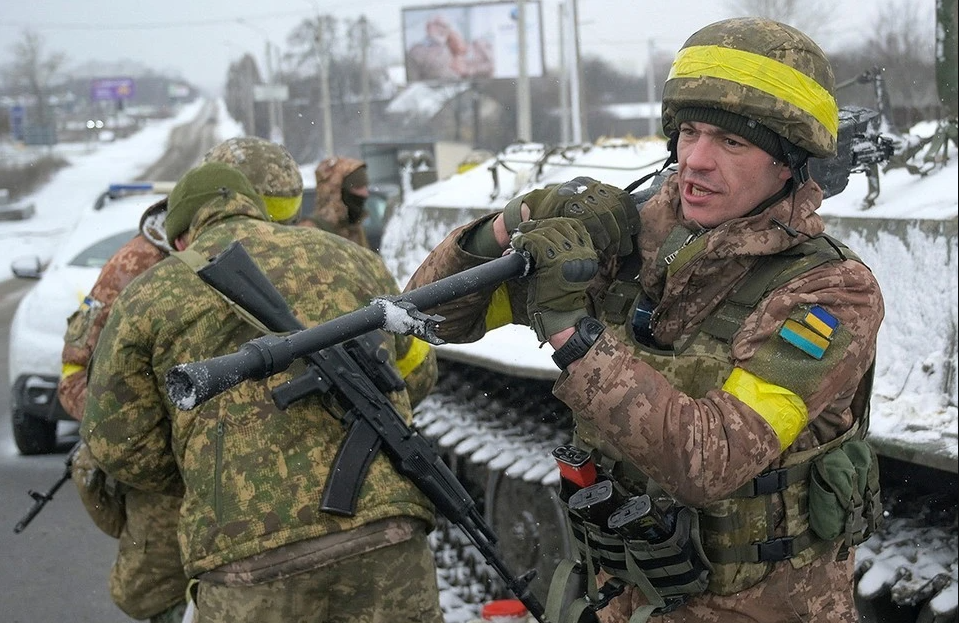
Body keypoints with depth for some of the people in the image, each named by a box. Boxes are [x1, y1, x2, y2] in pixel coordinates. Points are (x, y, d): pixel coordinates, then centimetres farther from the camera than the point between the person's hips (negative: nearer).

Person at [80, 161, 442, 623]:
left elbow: (116, 442, 11)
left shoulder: (150, 294, 10)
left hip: (248, 551, -2)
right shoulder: (351, 258, 18)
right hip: (387, 531, 3)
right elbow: (417, 373, 26)